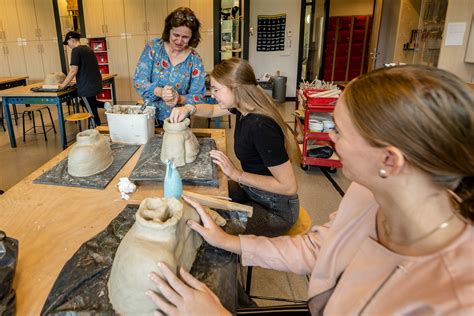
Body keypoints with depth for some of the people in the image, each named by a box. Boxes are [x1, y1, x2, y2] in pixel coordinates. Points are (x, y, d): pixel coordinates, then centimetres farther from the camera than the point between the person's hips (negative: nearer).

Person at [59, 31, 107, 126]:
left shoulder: (76, 50, -12)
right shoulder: (88, 49, 13)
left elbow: (73, 71, -17)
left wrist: (63, 85, -8)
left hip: (87, 86, -8)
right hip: (96, 83, 8)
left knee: (92, 112, 1)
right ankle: (104, 104, 7)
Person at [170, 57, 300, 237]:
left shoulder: (261, 127, -32)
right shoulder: (243, 107, -6)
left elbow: (289, 186, -29)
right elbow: (213, 110, 16)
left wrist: (236, 174, -26)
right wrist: (189, 108, -6)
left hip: (275, 208, -8)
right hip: (250, 189, 8)